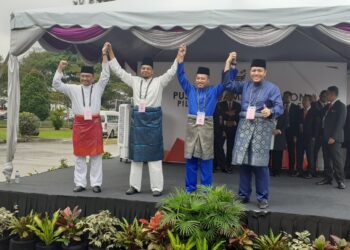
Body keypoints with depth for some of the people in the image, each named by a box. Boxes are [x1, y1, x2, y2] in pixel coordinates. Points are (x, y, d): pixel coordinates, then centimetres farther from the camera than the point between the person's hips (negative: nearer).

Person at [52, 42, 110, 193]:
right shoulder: (74, 89, 10)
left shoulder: (98, 88, 8)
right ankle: (80, 183, 13)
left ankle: (96, 183, 7)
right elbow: (56, 85, 5)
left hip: (94, 124, -1)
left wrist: (104, 55, -7)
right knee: (79, 155, 6)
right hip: (79, 124, 1)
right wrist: (60, 69, -8)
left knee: (96, 155, 1)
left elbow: (105, 75, -2)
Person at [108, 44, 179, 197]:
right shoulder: (134, 81, 11)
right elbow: (118, 71, 11)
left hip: (153, 120, -3)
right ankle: (135, 186, 16)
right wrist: (110, 53, 6)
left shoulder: (159, 81, 3)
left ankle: (157, 187, 2)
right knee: (136, 153, 8)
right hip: (137, 119, 3)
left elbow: (172, 72, -4)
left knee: (154, 155, -2)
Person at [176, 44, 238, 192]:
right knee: (190, 158, 4)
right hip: (192, 125, 1)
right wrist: (181, 58, -7)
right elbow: (181, 76, 3)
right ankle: (190, 188, 14)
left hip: (207, 126, -1)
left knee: (206, 159, 1)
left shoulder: (214, 91, 8)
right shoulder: (190, 89, 11)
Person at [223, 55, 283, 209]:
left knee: (260, 163, -6)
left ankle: (262, 198, 3)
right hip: (245, 126, 4)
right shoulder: (245, 86, 15)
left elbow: (279, 108, -6)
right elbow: (228, 84, 12)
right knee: (243, 161, 4)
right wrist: (228, 63, 10)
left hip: (262, 127, -4)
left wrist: (270, 112, -28)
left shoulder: (272, 88, 1)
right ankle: (243, 195, 15)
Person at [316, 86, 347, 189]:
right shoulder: (328, 106, 19)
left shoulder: (341, 106, -7)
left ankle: (340, 180, -4)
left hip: (334, 138, -8)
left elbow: (340, 122, -14)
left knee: (337, 158, -7)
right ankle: (328, 178, 15)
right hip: (326, 137, 8)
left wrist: (333, 137, -19)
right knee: (327, 159, 9)